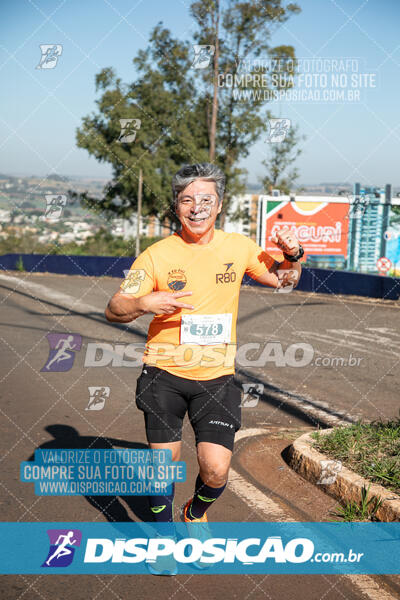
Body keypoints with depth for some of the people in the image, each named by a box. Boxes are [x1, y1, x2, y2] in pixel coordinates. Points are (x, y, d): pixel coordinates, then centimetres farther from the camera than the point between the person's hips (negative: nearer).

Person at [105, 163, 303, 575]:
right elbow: (113, 310, -7)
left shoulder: (238, 247, 1)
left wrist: (291, 255, -4)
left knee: (216, 470, -6)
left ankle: (197, 513, 30)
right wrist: (144, 303, -28)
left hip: (217, 376, 1)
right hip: (164, 374, 0)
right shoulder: (157, 255, -6)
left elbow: (281, 279, 18)